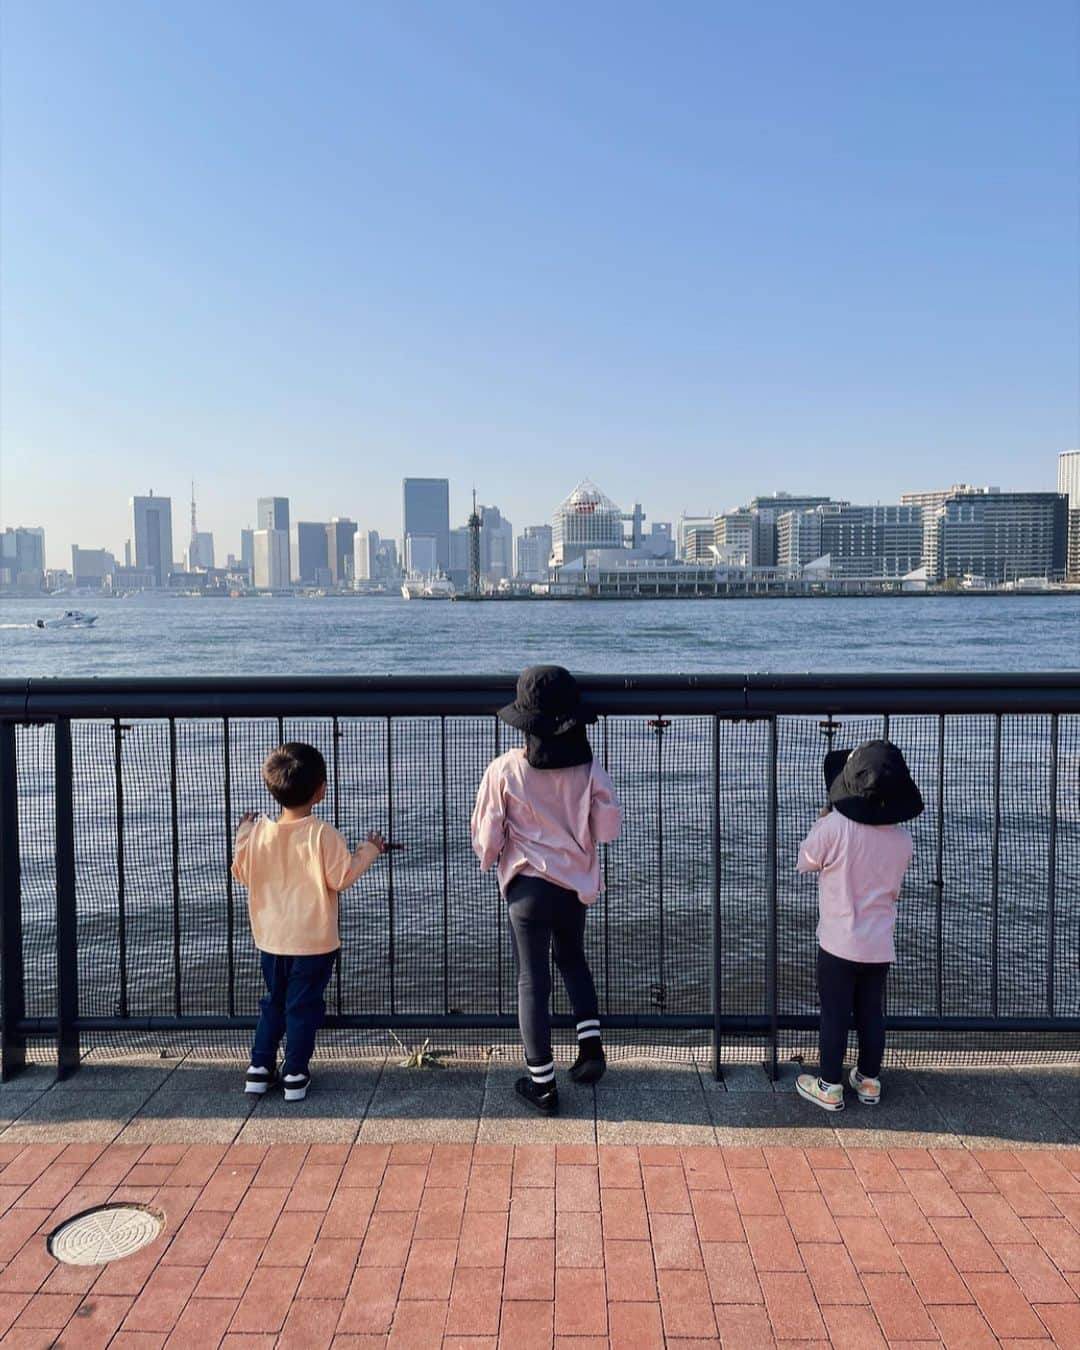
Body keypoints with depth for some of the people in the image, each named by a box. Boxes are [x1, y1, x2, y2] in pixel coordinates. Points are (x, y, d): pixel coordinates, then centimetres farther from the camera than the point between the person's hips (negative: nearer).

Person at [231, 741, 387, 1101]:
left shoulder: (259, 832, -6)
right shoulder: (323, 835, -18)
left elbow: (241, 872, 7)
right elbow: (342, 877, -16)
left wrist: (243, 833, 20)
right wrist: (369, 850, -2)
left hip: (271, 939, 4)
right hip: (313, 941, -4)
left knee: (272, 1003, 20)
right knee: (302, 1007, 8)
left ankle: (260, 1068, 23)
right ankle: (295, 1074, 14)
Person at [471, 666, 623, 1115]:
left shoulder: (506, 769, -14)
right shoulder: (587, 768, -9)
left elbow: (486, 835, -6)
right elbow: (608, 828, -5)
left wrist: (489, 858, 15)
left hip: (528, 887, -3)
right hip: (576, 884, 3)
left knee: (532, 980, 9)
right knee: (572, 958, 28)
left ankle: (542, 1084, 17)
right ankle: (590, 1046, 19)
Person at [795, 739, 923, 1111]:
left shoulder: (834, 827, -21)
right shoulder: (902, 839, -6)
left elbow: (805, 862, -3)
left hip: (839, 943, -4)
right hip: (879, 945, 4)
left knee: (834, 1015, 9)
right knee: (871, 1014, 18)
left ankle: (830, 1087, 19)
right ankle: (869, 1081, 30)